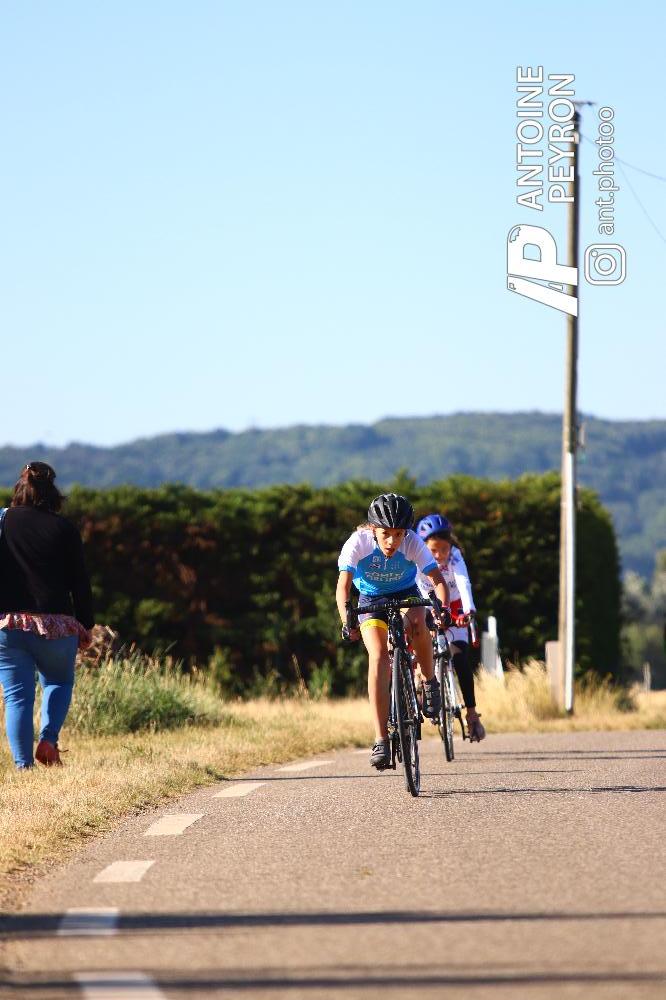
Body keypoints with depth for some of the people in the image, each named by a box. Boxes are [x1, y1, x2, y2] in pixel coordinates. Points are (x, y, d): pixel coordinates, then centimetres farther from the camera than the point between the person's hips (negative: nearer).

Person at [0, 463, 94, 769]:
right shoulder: (64, 529, -1)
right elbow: (80, 582, 2)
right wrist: (86, 625, 11)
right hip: (54, 623, 0)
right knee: (58, 682, 22)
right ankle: (48, 739, 1)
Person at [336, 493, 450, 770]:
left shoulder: (413, 543, -27)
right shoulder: (358, 542, -28)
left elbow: (438, 580, -31)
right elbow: (343, 585, -35)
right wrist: (346, 621, -51)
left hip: (406, 595, 1)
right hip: (371, 599, 0)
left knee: (417, 625, -34)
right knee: (378, 657, -22)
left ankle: (430, 682, -5)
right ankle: (381, 741, -24)